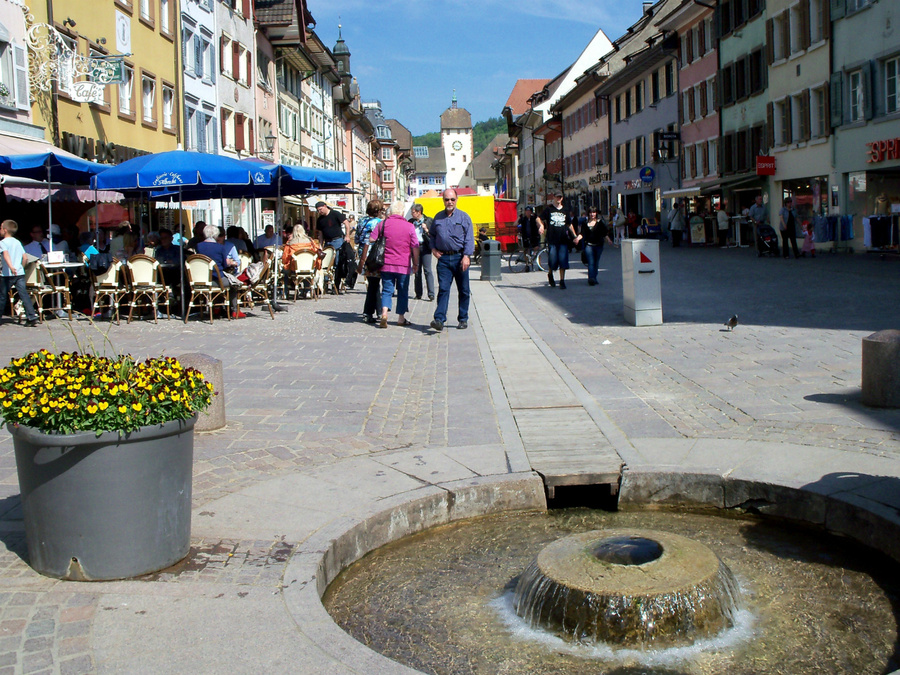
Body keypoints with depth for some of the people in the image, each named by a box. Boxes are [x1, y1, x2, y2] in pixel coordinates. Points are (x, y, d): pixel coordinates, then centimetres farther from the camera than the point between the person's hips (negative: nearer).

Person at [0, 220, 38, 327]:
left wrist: (11, 267, -37)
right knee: (24, 295, -2)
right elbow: (24, 257, 14)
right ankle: (32, 317, -12)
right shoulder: (18, 242, 14)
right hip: (20, 273, 5)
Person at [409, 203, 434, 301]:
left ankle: (431, 294, -9)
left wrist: (426, 230, -13)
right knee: (417, 271, 7)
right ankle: (418, 294, 15)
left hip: (425, 247, -4)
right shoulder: (411, 222, 12)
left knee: (427, 271, -9)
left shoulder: (428, 221, 2)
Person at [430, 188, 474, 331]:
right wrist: (433, 249, 4)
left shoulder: (464, 217, 3)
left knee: (463, 290, 6)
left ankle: (463, 319, 17)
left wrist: (466, 256, -14)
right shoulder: (438, 217, 12)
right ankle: (439, 319, -15)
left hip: (459, 258, -1)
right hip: (443, 258, 1)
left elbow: (469, 239, -3)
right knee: (443, 289, -8)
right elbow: (432, 236, 22)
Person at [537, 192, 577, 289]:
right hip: (552, 239, -2)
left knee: (563, 261, -2)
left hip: (563, 240, 2)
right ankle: (550, 274, 27)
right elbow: (539, 219, 1)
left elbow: (570, 224, 24)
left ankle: (562, 281, 4)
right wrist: (541, 225, -21)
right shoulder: (549, 209, 6)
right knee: (553, 260, -3)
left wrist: (574, 236, 21)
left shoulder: (564, 210, 15)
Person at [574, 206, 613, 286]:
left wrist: (608, 239, -13)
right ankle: (591, 279, -22)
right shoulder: (585, 223, 7)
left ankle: (594, 278, 19)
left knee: (596, 263, 8)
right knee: (591, 262, -12)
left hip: (598, 245, 1)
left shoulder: (600, 222, 4)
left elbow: (605, 233, 3)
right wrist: (578, 238, -17)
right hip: (588, 245, -1)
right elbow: (582, 233, 3)